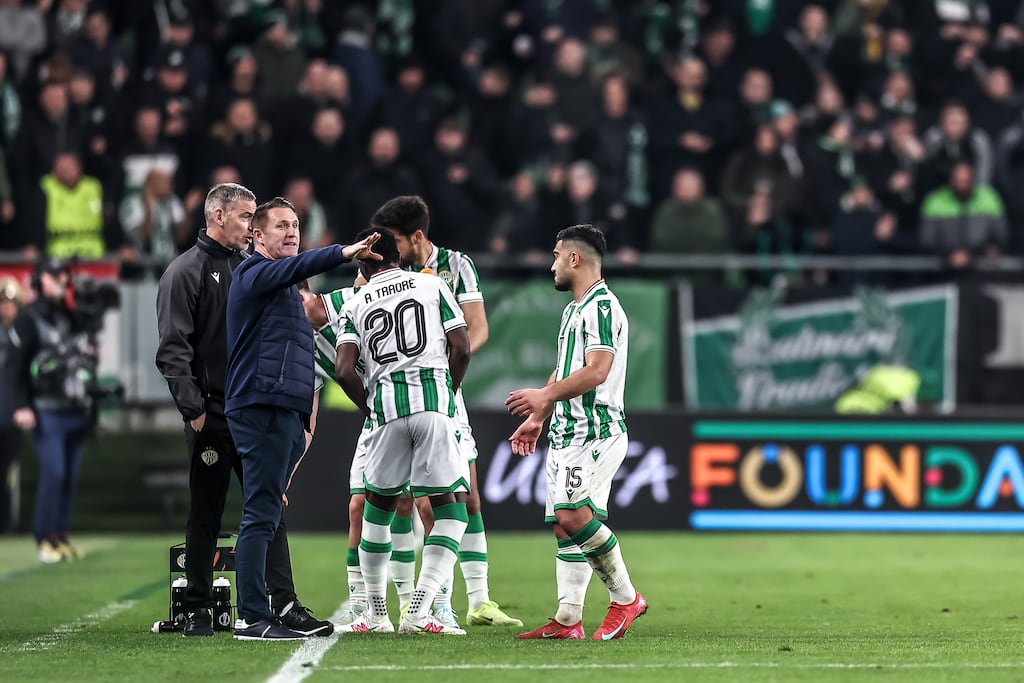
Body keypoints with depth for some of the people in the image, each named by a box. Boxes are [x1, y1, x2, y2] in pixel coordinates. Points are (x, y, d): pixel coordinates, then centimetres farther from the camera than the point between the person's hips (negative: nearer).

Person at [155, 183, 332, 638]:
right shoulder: (187, 271, -6)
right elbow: (173, 348, -12)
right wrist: (193, 408, -18)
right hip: (211, 417, -6)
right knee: (206, 516, 1)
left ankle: (285, 604, 0)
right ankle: (197, 612, 9)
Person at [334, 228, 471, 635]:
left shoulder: (355, 305, 13)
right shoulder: (433, 286, 12)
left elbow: (344, 371, 0)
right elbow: (461, 348, 4)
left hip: (385, 404, 2)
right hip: (434, 399, -2)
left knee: (378, 507, 19)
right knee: (451, 508, 3)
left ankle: (376, 613, 22)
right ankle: (418, 612, -10)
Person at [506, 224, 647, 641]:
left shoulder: (601, 306, -12)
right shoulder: (573, 310, 21)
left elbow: (597, 371, -22)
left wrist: (545, 396, -19)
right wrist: (537, 419, 29)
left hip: (595, 431, -10)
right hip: (566, 433, 10)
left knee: (573, 515, -21)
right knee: (564, 525, 4)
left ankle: (625, 598, -10)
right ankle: (568, 620, 3)